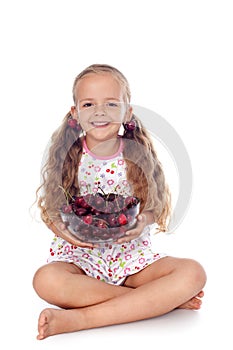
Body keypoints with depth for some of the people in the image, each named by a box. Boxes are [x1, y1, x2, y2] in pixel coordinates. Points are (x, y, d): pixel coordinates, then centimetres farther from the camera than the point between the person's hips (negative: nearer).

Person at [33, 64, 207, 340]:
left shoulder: (139, 157, -2)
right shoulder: (64, 157, -2)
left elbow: (153, 207, 3)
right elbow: (47, 207, 4)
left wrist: (142, 223, -20)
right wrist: (60, 228, -19)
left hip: (131, 252, 1)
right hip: (79, 253, -1)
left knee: (193, 273, -25)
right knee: (46, 280, -35)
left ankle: (79, 318, -31)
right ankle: (161, 300, -25)